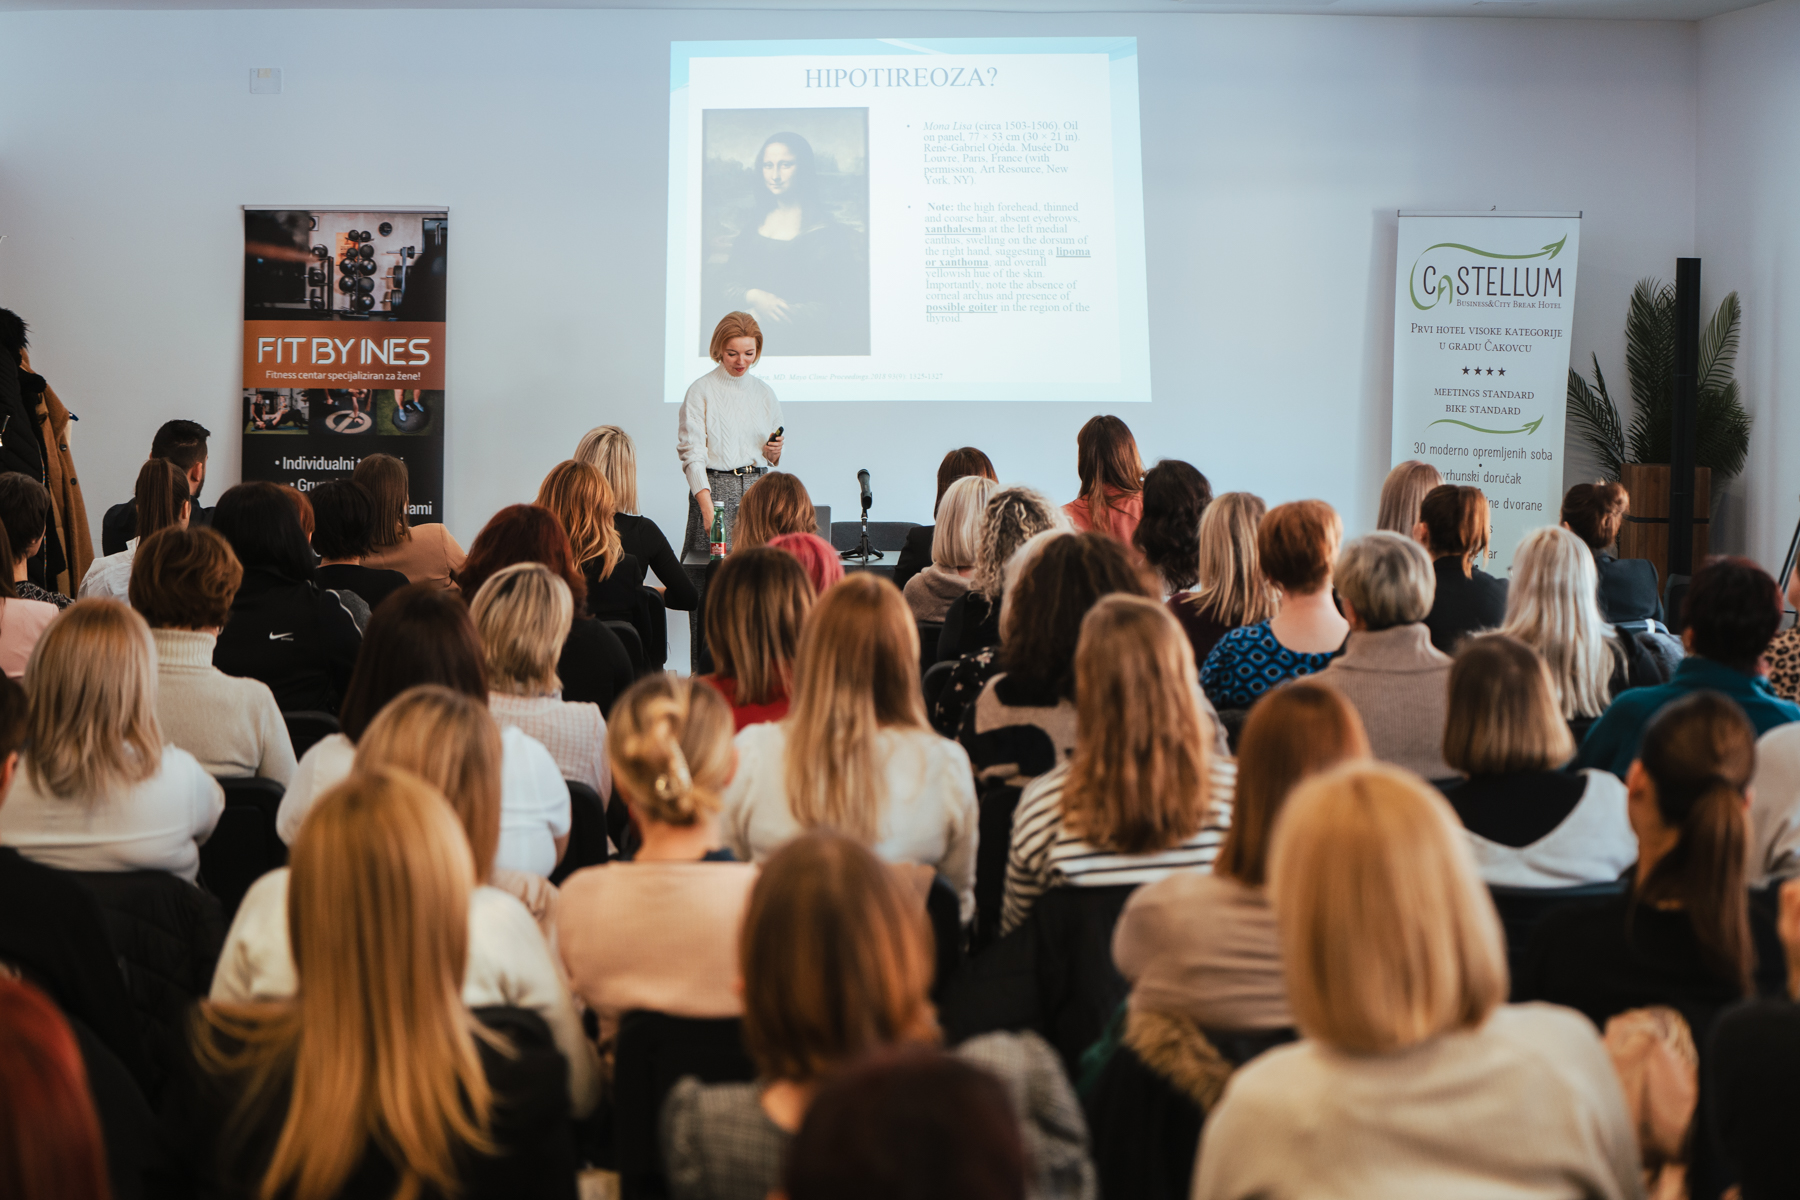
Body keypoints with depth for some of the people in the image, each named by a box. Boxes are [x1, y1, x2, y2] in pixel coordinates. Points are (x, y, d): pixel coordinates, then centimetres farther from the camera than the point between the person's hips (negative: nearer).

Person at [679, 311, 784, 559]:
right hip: (715, 489, -4)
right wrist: (708, 509, -21)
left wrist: (773, 452, -4)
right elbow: (692, 455, -10)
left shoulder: (764, 392, 14)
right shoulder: (701, 391, -2)